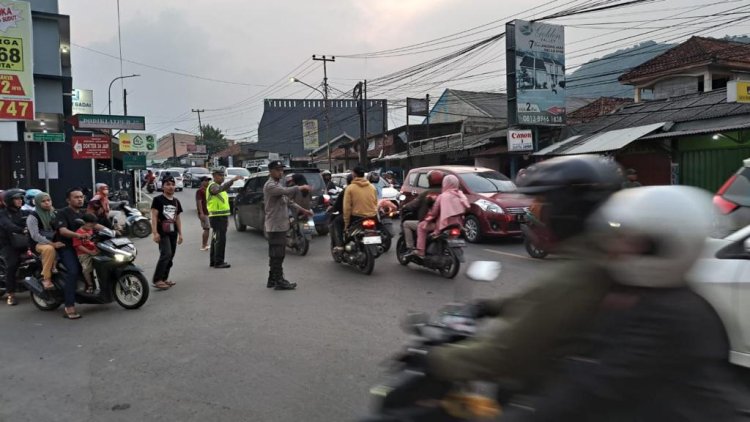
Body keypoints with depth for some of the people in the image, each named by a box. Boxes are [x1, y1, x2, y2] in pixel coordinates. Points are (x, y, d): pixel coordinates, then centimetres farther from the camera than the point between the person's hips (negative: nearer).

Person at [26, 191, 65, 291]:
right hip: (38, 243, -7)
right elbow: (35, 236, -19)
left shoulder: (54, 214, 11)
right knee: (49, 249, -39)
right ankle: (46, 279, -33)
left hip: (53, 241, 7)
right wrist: (52, 244, -29)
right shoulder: (32, 217, -10)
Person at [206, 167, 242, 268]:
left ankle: (213, 260, 22)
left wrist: (226, 218, 24)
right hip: (217, 217, -10)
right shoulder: (212, 186, -11)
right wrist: (232, 180, -48)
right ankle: (218, 262, -8)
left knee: (215, 239, 14)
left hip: (221, 217, 10)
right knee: (220, 239, -11)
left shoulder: (218, 186, 20)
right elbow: (221, 188, -37)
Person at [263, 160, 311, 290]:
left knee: (275, 255, 15)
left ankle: (272, 280, 23)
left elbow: (288, 200, 22)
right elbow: (286, 191, -29)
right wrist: (300, 188, -16)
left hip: (281, 225, 10)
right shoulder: (270, 185, -12)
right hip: (275, 226, -10)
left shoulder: (279, 184, 20)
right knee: (277, 255, -7)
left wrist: (302, 210, 15)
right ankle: (279, 281, -3)